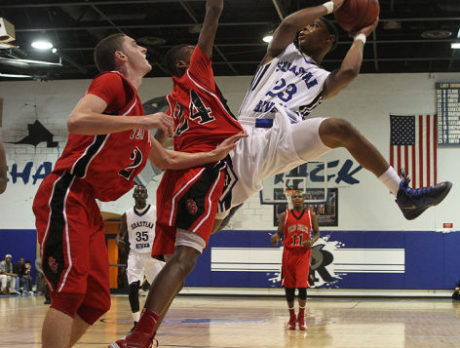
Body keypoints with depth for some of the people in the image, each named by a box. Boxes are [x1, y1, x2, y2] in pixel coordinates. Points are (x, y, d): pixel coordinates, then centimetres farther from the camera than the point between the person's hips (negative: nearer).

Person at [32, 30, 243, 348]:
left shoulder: (136, 111, 24)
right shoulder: (114, 81, -4)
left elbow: (166, 160, 34)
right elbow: (76, 121, -22)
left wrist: (214, 155, 28)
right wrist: (142, 121, -22)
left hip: (88, 206, 10)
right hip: (66, 195, -10)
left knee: (97, 302, 8)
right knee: (70, 290, -18)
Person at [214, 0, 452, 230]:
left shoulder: (324, 80, 24)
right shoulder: (283, 51, 26)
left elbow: (349, 71, 0)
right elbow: (288, 24, 3)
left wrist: (360, 37, 17)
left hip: (281, 135, -1)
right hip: (245, 136, 1)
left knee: (341, 129, -28)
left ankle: (404, 195, -26)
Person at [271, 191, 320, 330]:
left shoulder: (311, 215, 4)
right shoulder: (284, 215, 4)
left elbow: (317, 232, 10)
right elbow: (280, 233, 6)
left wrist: (312, 241, -11)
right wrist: (275, 237, -17)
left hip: (303, 253, -1)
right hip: (289, 253, 1)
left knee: (302, 285, -11)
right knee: (288, 286, 4)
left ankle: (301, 318, 3)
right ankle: (292, 318, 19)